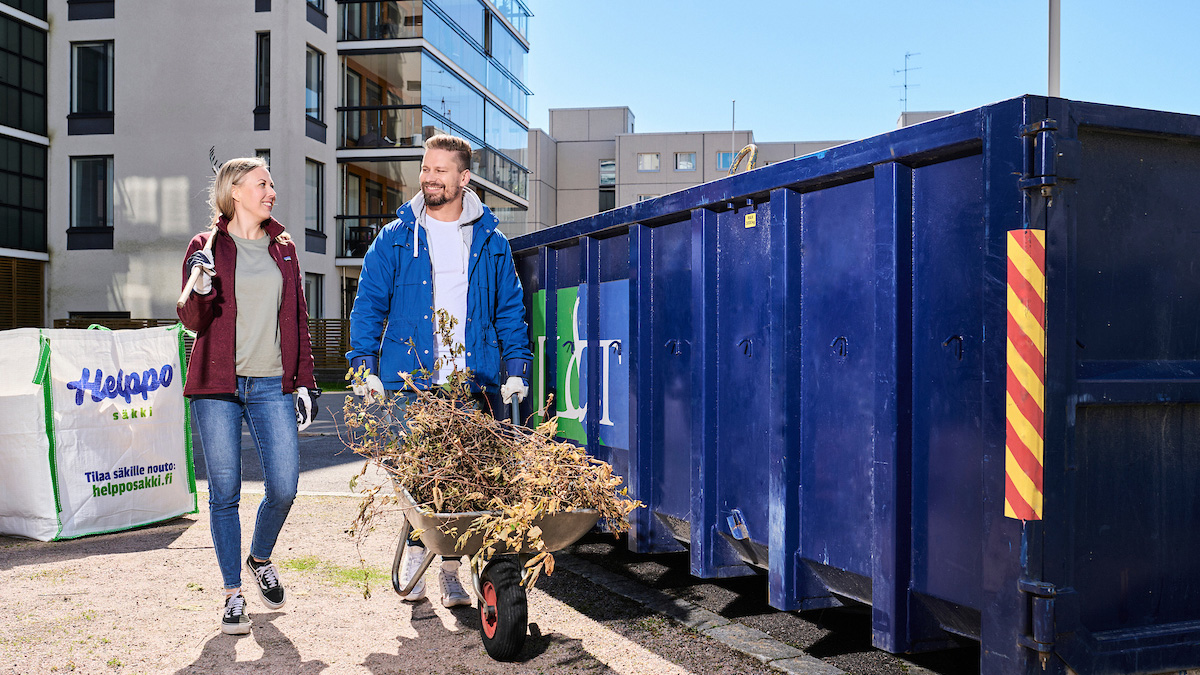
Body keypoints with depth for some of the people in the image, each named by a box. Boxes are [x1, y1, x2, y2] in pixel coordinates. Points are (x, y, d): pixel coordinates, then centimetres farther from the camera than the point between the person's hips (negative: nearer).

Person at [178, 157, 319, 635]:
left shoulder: (283, 248, 14)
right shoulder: (206, 246, 4)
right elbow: (192, 321, 2)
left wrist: (303, 381, 10)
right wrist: (200, 290, -20)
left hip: (271, 385, 2)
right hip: (218, 385, -2)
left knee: (284, 488, -3)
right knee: (225, 492, 1)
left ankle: (261, 558, 27)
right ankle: (233, 593, 15)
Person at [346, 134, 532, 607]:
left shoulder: (491, 243, 11)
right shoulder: (396, 239, 9)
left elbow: (510, 310, 14)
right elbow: (369, 303, 7)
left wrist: (516, 368, 5)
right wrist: (365, 365, -4)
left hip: (474, 383, 1)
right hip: (410, 380, 0)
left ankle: (450, 569, 11)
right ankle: (416, 553, 22)